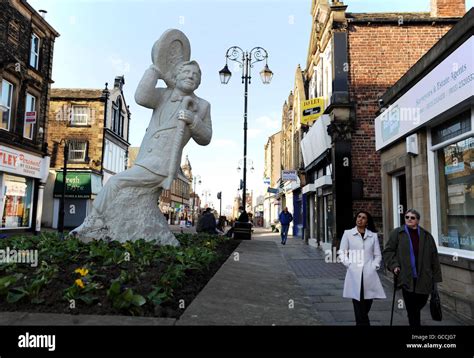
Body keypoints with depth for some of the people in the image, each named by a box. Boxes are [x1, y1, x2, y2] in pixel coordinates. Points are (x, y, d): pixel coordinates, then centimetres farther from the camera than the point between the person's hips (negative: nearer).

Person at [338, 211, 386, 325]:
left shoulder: (373, 235, 13)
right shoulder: (348, 234, 7)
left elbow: (378, 255, 13)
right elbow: (342, 253, 6)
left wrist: (374, 266, -2)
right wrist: (350, 265, -6)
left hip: (369, 276, 2)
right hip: (355, 275, -2)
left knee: (366, 307, 5)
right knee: (359, 310, -4)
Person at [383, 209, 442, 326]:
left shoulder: (426, 236, 8)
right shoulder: (397, 233, 1)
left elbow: (434, 257, 9)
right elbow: (388, 251, 3)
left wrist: (436, 276, 6)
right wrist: (394, 265, -11)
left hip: (423, 278, 3)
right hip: (406, 277, -3)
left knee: (421, 302, 13)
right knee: (411, 306, 1)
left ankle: (414, 318, 43)